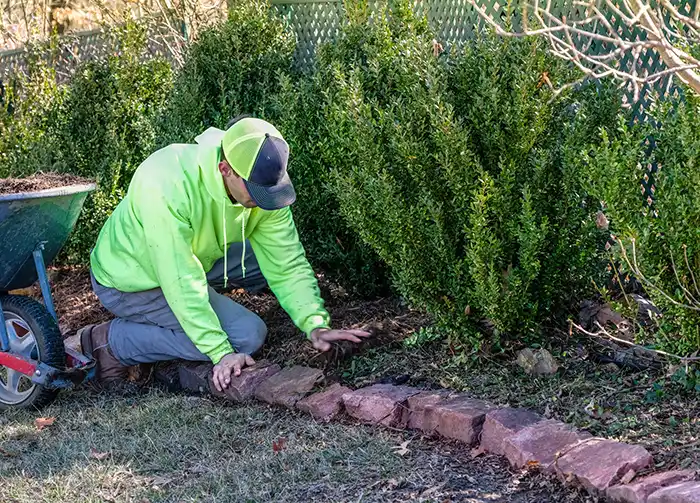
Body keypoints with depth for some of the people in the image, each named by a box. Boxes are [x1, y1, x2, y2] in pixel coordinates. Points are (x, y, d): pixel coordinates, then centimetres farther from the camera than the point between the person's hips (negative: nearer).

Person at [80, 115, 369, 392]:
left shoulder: (262, 183, -16)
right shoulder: (166, 184, -36)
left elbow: (288, 265, -11)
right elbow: (182, 282, -35)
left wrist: (315, 325, -25)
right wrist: (222, 353, -36)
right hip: (132, 282, -7)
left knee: (274, 257, -5)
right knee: (246, 335, -18)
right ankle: (113, 340, -9)